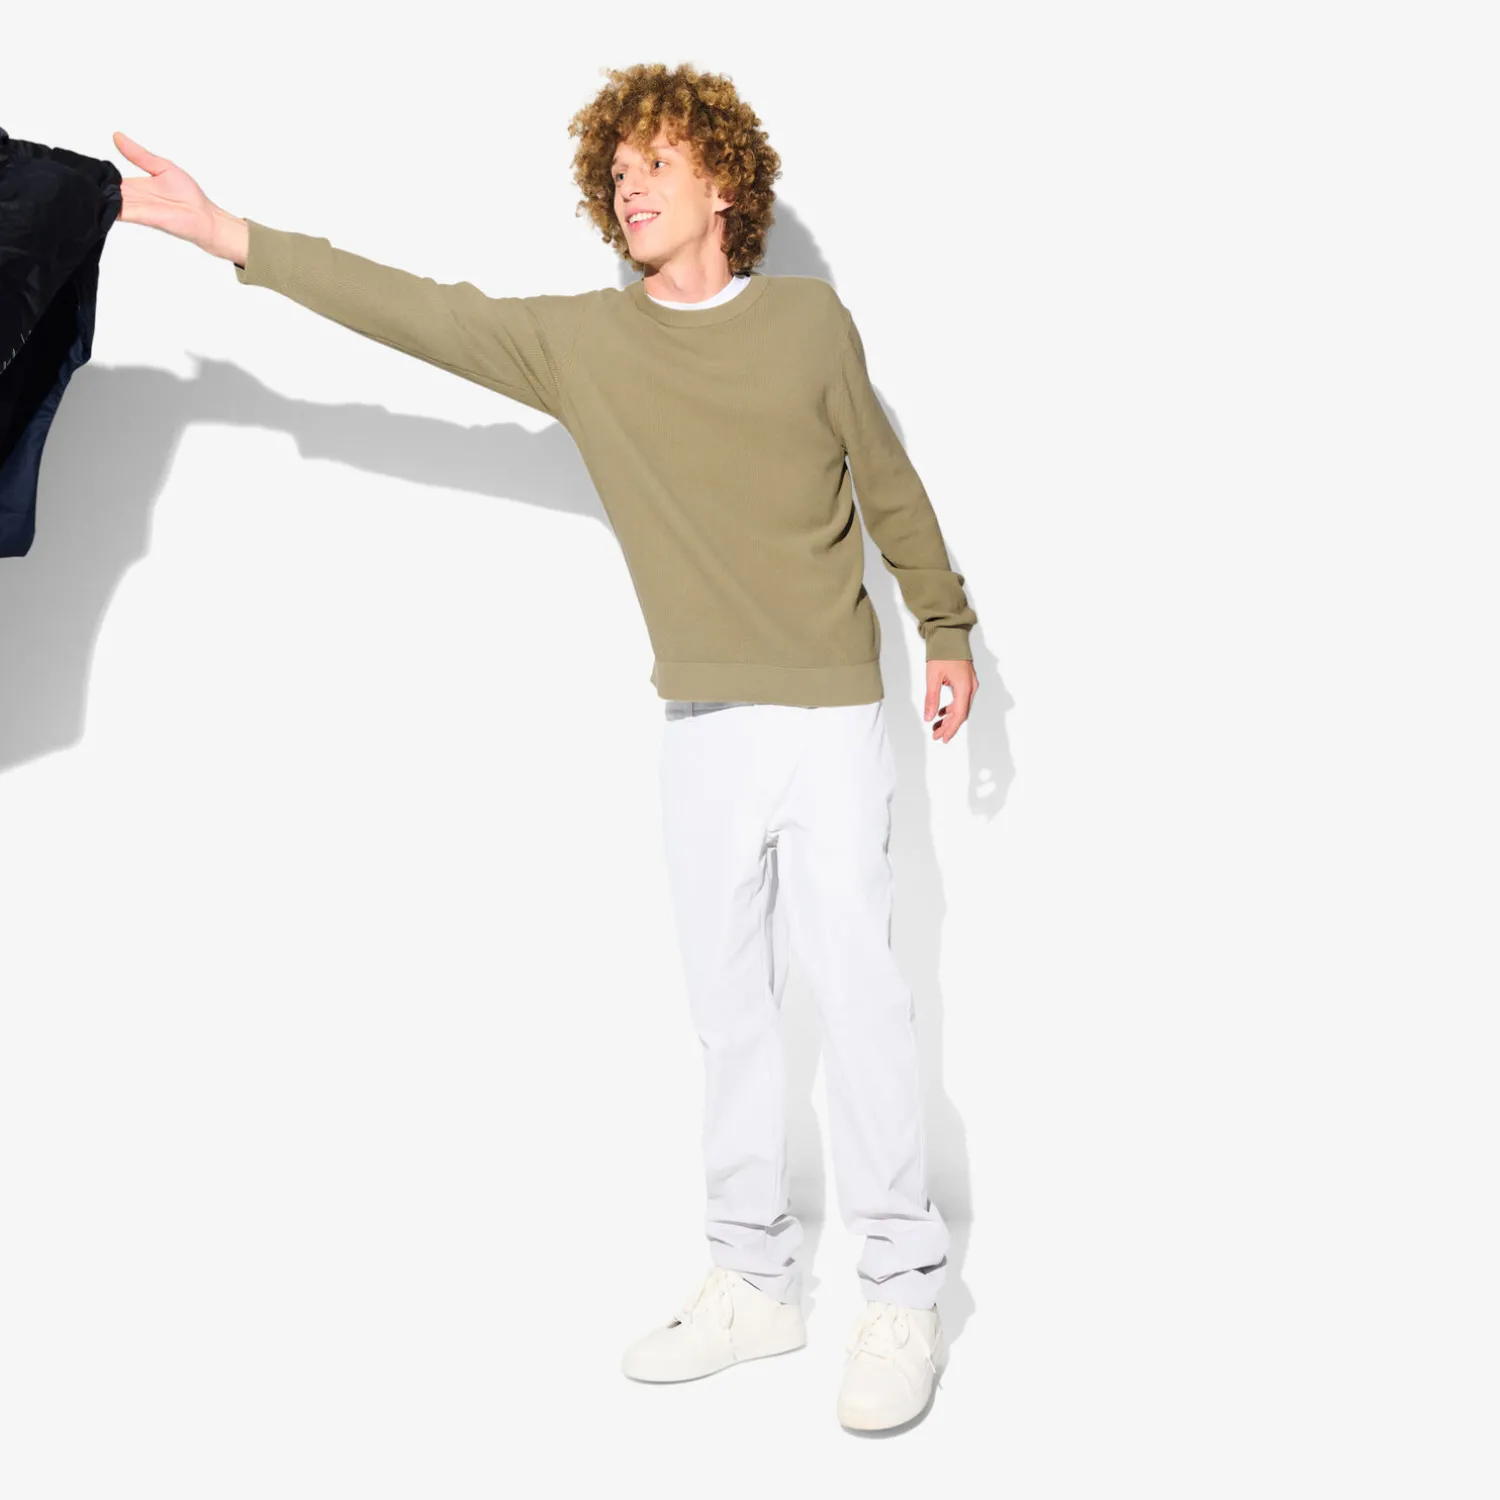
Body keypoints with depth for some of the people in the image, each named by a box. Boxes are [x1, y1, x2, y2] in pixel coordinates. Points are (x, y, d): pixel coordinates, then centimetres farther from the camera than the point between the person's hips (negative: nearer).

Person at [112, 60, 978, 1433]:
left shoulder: (810, 319, 0)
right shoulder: (580, 340, 3)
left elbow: (887, 483, 9)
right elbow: (416, 310, -1)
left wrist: (949, 629, 16)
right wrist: (232, 236, -8)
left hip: (831, 714, -3)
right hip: (702, 725, 3)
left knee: (856, 987, -6)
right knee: (728, 1002, 8)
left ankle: (905, 1295, 6)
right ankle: (755, 1283, 21)